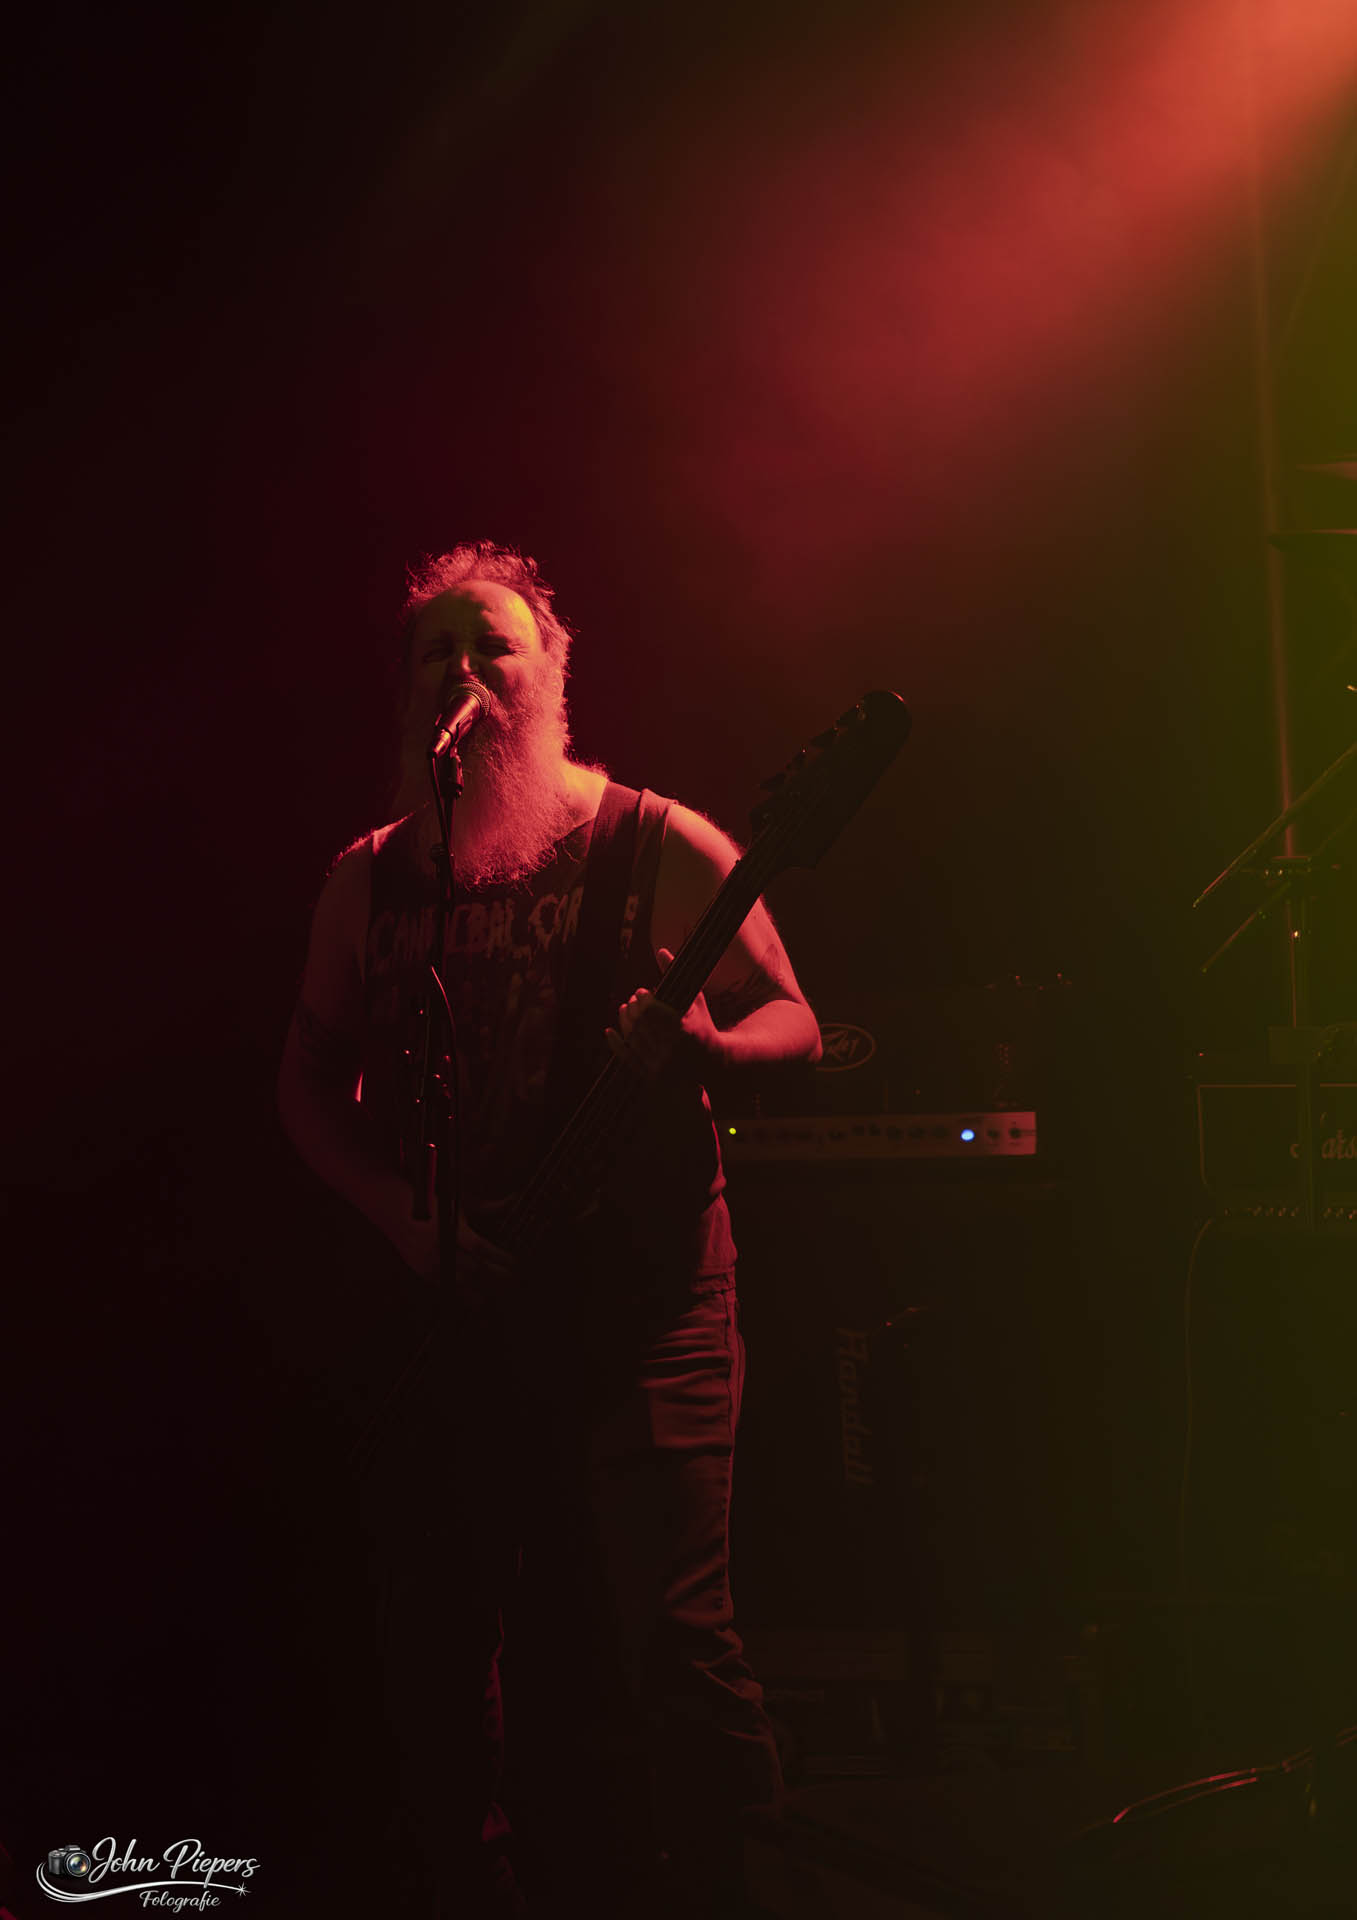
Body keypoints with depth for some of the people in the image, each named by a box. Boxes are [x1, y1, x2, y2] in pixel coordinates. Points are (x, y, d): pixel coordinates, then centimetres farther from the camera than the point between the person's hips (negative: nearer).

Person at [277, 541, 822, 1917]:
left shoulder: (656, 845, 3)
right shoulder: (372, 878, 12)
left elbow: (795, 1023, 5)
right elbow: (307, 1082, 15)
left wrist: (697, 1043, -17)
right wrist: (398, 1213, -2)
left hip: (635, 1292, -3)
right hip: (439, 1299, 4)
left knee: (668, 1635, -10)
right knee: (442, 1648, 9)